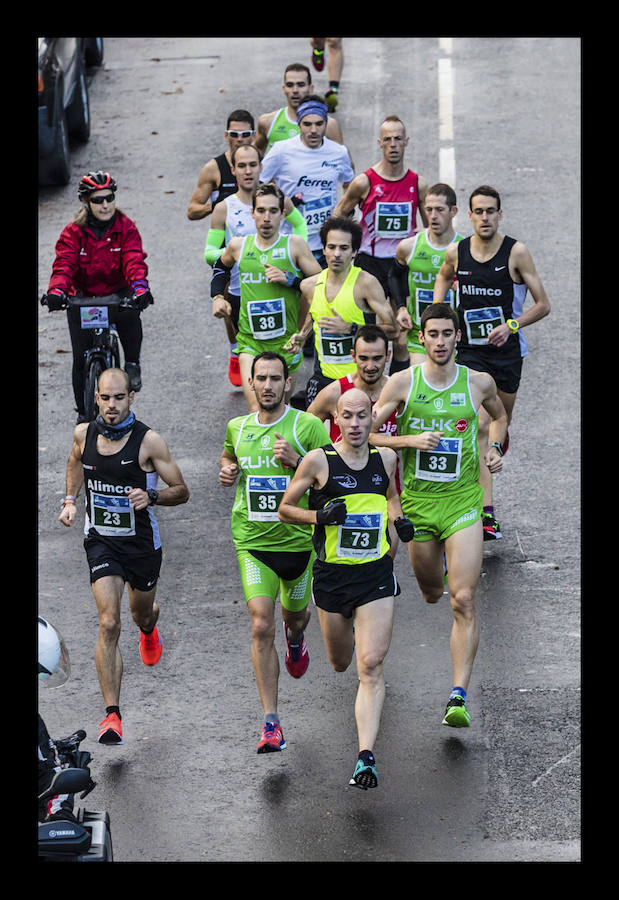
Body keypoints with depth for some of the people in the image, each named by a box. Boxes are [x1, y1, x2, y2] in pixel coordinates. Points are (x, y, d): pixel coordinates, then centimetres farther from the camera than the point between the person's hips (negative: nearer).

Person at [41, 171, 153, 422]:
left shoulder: (126, 228, -7)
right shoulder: (74, 232, -7)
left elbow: (134, 260, -20)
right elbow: (63, 264, -19)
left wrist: (140, 287, -41)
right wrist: (56, 291, -40)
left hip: (117, 294, -1)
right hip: (83, 297, 1)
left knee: (130, 315, -36)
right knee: (81, 358, -1)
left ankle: (132, 364, -12)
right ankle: (83, 413, 18)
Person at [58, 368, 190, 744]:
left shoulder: (149, 441, -16)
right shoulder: (84, 433, -6)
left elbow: (182, 492, -10)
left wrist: (151, 496, -29)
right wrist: (70, 500, 7)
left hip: (142, 542, -1)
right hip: (100, 541, 1)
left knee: (141, 614, 23)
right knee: (109, 624, -15)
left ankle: (150, 627, 65)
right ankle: (112, 715, -16)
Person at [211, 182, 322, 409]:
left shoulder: (294, 245, -4)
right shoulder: (238, 246, 4)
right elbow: (221, 266, 27)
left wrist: (288, 279, -17)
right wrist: (217, 297, 13)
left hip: (286, 341, 0)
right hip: (250, 341, 0)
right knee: (256, 407, -18)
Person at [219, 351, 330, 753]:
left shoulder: (307, 426, -8)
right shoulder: (237, 428, 5)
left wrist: (296, 461, -22)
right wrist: (227, 471, 4)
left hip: (298, 539, -1)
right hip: (252, 540, 1)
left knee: (294, 615, 20)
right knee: (262, 626, -13)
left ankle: (296, 640, 61)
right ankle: (271, 723, -12)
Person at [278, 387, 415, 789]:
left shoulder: (385, 458, 2)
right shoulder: (318, 461, -8)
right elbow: (286, 509, 1)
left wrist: (400, 518, 4)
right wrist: (319, 515, -17)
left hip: (376, 576, 0)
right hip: (332, 575, 0)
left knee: (371, 666, -11)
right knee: (340, 663, 17)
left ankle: (366, 756, -15)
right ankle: (347, 627, 56)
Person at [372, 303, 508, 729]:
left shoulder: (480, 383, -1)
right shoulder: (402, 382, -5)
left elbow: (499, 415, 22)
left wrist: (496, 447, 4)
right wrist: (410, 441, -17)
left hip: (463, 502, -1)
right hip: (417, 502, 1)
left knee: (463, 600, -13)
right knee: (431, 593, 19)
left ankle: (459, 696, -16)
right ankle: (440, 562, 59)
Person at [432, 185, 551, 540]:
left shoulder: (516, 252, -10)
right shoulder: (456, 253, -3)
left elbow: (543, 305, -6)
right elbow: (443, 277, 22)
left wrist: (511, 326, -20)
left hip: (507, 350, 0)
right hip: (470, 350, 0)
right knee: (480, 425, -15)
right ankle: (487, 513, -19)